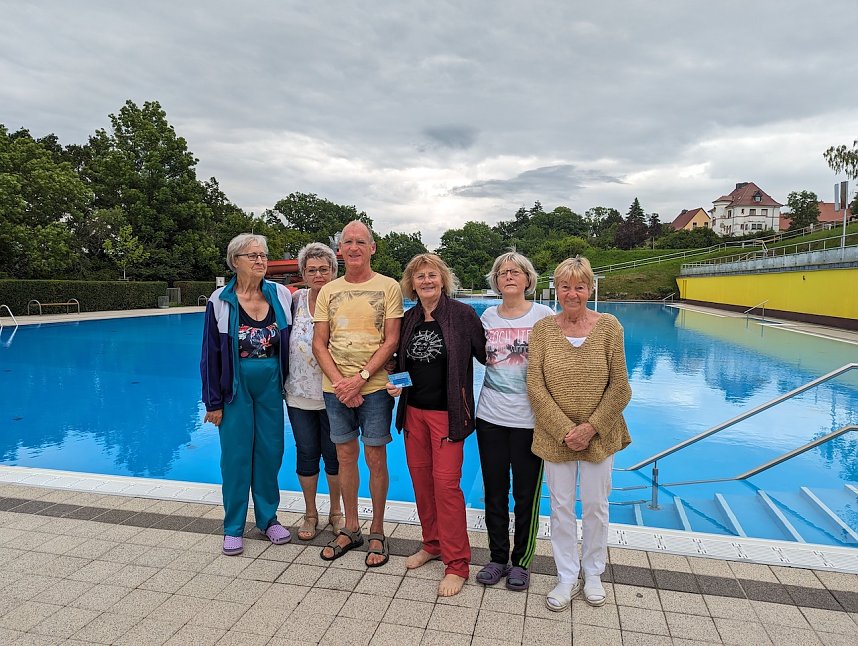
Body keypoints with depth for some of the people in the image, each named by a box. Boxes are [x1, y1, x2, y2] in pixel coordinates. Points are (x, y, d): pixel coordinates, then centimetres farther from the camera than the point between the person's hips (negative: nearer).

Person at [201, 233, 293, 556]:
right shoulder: (221, 301, -6)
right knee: (236, 455, 5)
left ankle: (268, 518, 27)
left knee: (270, 451, 9)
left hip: (270, 385, 2)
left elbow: (290, 343, 7)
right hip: (236, 387, -2)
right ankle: (233, 527, 21)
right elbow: (211, 353, -3)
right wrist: (213, 402, -4)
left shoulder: (281, 295, -1)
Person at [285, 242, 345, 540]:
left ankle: (335, 511, 30)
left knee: (333, 453, 9)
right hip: (299, 392, 2)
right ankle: (310, 513, 30)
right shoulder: (295, 299, 0)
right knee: (306, 453, 11)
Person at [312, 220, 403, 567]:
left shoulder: (388, 287, -3)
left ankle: (377, 532, 22)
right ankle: (351, 529, 29)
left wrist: (360, 378, -16)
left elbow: (391, 342, -8)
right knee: (345, 457, 13)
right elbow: (319, 344, 4)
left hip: (374, 387, -3)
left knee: (376, 459, 4)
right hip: (335, 388, 4)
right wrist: (340, 383, -10)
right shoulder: (328, 291, 8)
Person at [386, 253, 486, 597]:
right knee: (420, 478, 13)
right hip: (413, 410, 6)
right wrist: (395, 382, 1)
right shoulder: (409, 318, 8)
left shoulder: (463, 314, -9)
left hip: (447, 412, -5)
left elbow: (485, 355, -3)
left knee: (445, 482, -6)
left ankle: (456, 563, 9)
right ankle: (432, 543, 33)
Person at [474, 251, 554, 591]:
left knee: (526, 493, 9)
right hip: (490, 415, 3)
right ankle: (498, 557, 31)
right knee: (494, 491, 13)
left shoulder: (544, 316, -4)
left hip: (528, 418, -3)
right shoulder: (487, 317, 6)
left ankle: (521, 561, 28)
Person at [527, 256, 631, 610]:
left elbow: (620, 387, -6)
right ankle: (567, 577, 30)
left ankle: (593, 574, 37)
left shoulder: (608, 326, -6)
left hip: (599, 434, 0)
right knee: (561, 506, 11)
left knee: (596, 505, 14)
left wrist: (591, 428, -14)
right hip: (555, 435, 0)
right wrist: (565, 431, -14)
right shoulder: (542, 329, -5)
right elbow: (535, 387, -8)